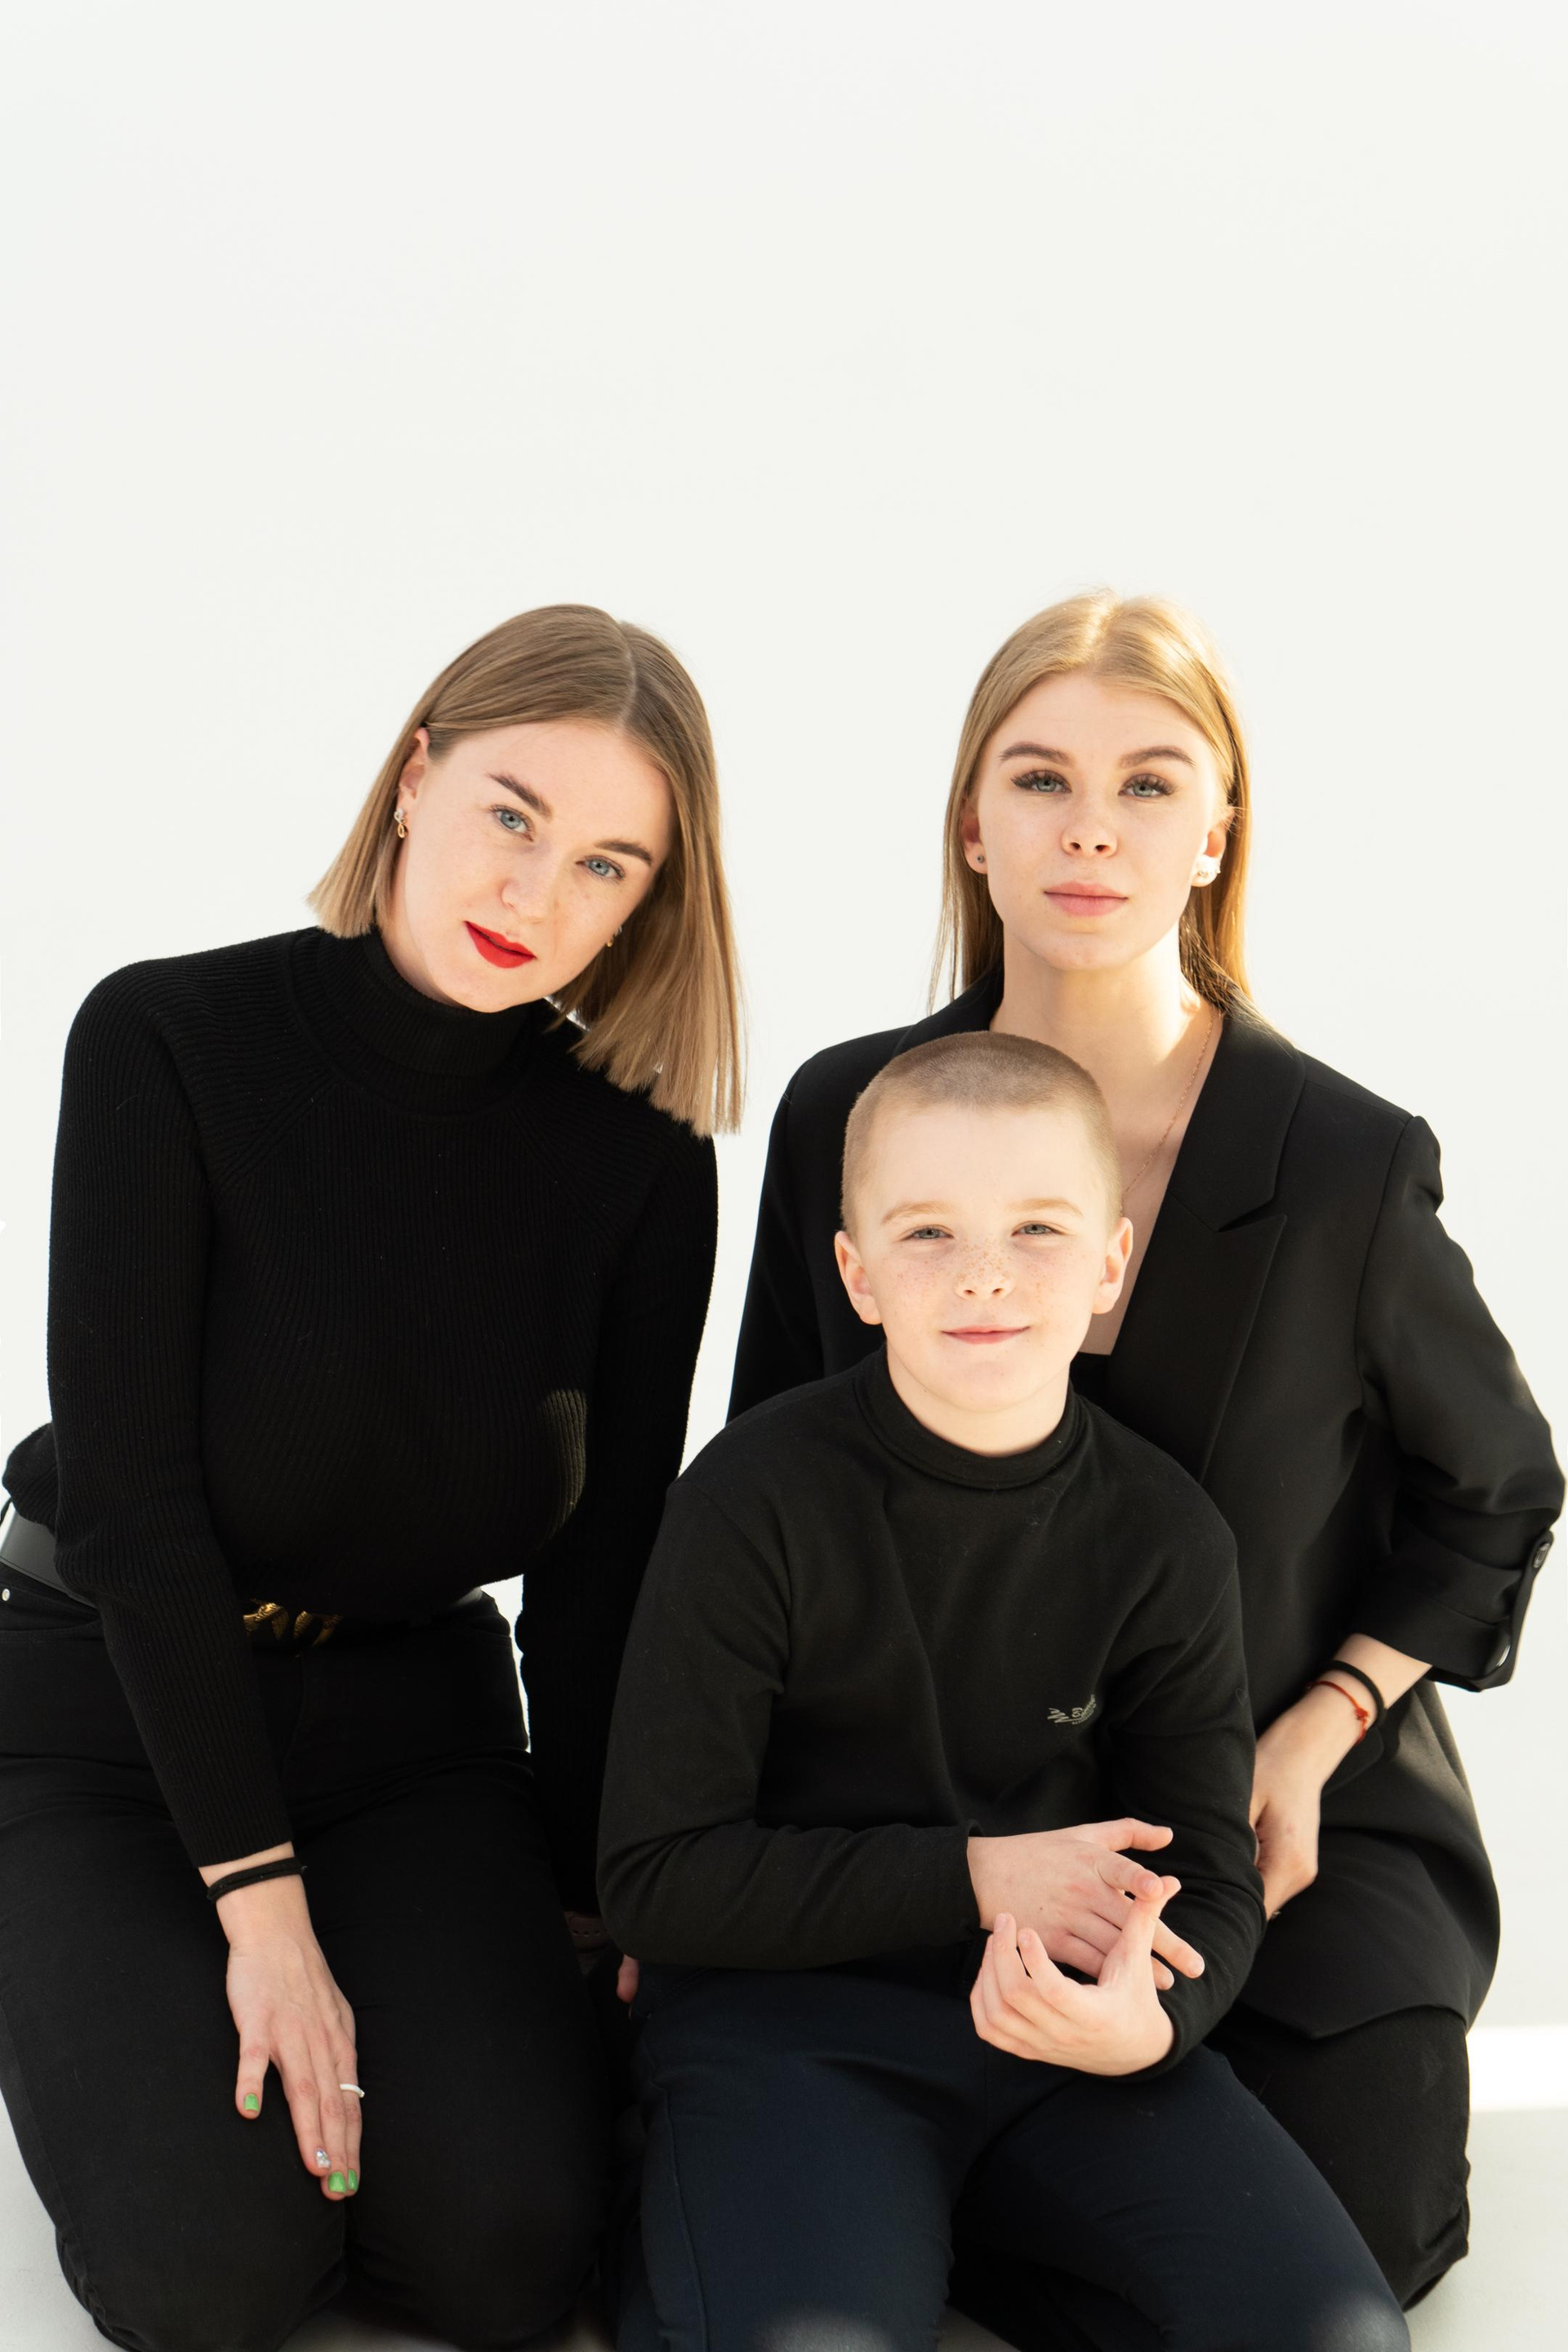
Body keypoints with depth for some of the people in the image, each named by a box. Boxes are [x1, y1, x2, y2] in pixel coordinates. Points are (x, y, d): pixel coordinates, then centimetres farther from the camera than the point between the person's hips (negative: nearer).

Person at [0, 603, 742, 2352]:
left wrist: (583, 1903, -2)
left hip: (413, 1716, 3)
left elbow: (598, 1570, -1)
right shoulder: (169, 1041, -16)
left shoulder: (640, 1163, -6)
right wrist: (260, 1901, -19)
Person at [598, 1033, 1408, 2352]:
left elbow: (1210, 1879, 2)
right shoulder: (761, 1500, -11)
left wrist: (1148, 2021, -22)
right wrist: (972, 1879, -15)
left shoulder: (1162, 1536, -1)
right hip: (785, 2007, -3)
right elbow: (654, 1874, -10)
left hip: (1073, 2009, 4)